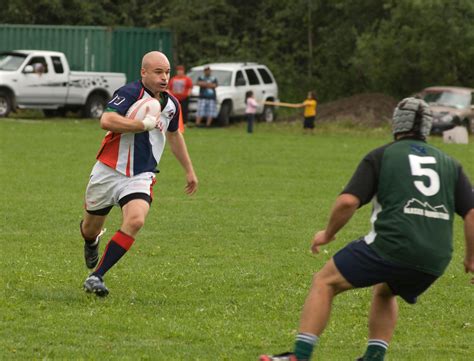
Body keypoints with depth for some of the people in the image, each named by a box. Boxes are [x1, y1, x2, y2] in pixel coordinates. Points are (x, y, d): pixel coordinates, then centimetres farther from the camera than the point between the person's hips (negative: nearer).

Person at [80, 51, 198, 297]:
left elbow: (174, 135, 28)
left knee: (135, 221, -25)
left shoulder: (171, 104, 7)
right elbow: (107, 121, -32)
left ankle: (96, 276, -19)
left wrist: (189, 170, 33)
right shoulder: (130, 93, -15)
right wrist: (145, 124, -28)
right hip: (108, 172, -3)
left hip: (141, 177, 3)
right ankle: (91, 240, 54)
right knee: (91, 229, 13)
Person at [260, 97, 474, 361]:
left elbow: (348, 201, -4)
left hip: (391, 245, -5)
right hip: (434, 263, 5)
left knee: (324, 283, 10)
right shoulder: (450, 164, 18)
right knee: (384, 293, 34)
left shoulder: (380, 157, 8)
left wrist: (328, 234, 12)